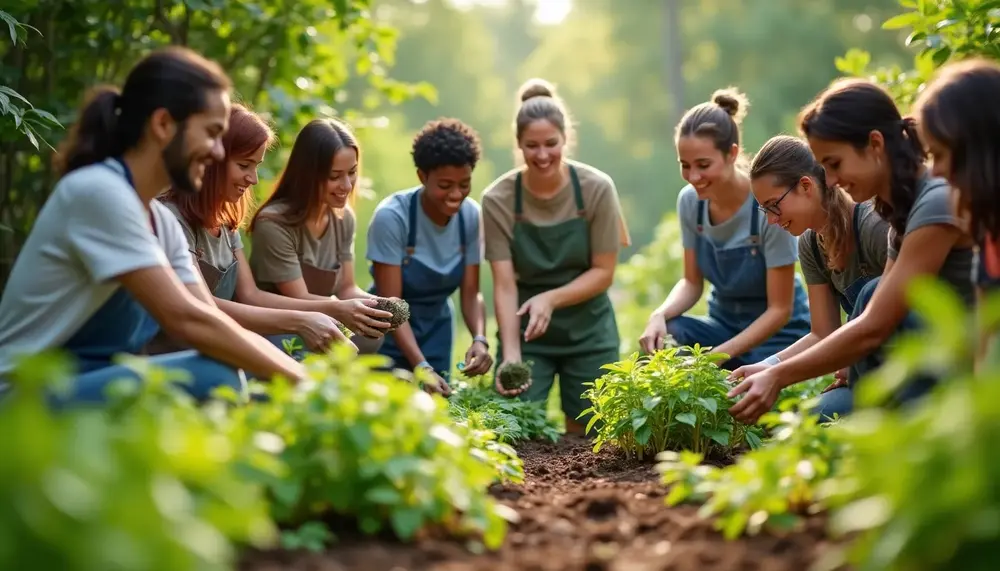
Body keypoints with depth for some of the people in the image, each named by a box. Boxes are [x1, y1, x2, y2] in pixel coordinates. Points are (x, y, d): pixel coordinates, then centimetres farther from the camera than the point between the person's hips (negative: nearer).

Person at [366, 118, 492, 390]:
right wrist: (421, 366, -32)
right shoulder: (392, 216, -24)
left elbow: (471, 293, -5)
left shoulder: (471, 215, -11)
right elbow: (391, 305, -22)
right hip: (390, 335, -4)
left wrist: (479, 339, -24)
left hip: (436, 333, 4)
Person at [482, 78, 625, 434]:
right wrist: (511, 354, -27)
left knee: (588, 433, 8)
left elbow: (603, 272, -9)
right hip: (525, 328, 0)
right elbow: (505, 285, -15)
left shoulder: (596, 189, -13)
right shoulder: (498, 199, -13)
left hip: (588, 329, 1)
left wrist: (551, 299, -25)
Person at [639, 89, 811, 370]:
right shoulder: (690, 201, -8)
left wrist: (718, 356, -28)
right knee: (659, 340, -24)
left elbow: (779, 310, -18)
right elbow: (692, 282, 3)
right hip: (724, 323, 4)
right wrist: (660, 315, -19)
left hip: (778, 332, -4)